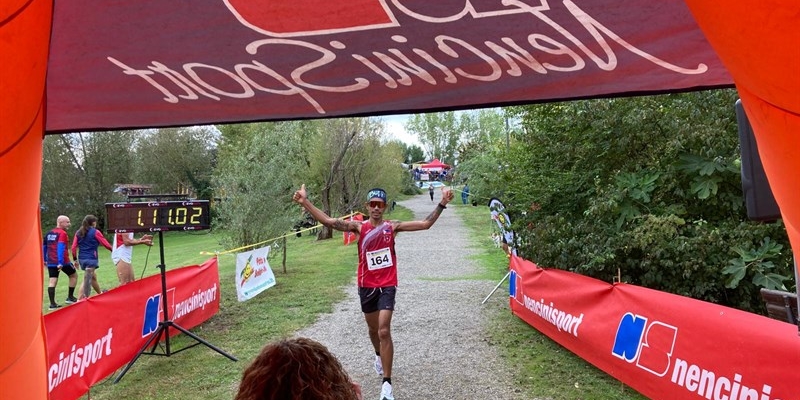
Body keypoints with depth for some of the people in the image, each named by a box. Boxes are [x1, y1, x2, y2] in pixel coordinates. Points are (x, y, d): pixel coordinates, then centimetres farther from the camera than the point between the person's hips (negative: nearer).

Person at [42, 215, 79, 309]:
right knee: (74, 275, 13)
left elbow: (44, 246, 20)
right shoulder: (62, 233, -11)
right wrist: (60, 262, -27)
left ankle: (52, 303, 0)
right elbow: (60, 247, -22)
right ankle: (70, 297, 15)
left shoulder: (49, 233, 14)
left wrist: (44, 260, 29)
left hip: (51, 262, 7)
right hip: (63, 262, -7)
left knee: (52, 281, 4)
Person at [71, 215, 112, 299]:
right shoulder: (95, 232, -6)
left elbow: (74, 247, 6)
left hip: (81, 259, 7)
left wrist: (75, 259, 12)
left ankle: (100, 294, 39)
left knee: (93, 277, 23)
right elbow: (105, 243, -3)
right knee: (87, 281, -8)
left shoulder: (78, 233, 9)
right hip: (91, 259, -7)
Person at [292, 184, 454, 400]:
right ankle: (379, 356, 54)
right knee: (373, 328, 22)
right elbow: (328, 221, -14)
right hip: (366, 286, 2)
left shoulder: (392, 226, -5)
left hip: (387, 286, -2)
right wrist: (305, 202, -22)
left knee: (384, 331, -11)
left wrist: (442, 204, -16)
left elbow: (425, 224, -8)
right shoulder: (359, 227, -4)